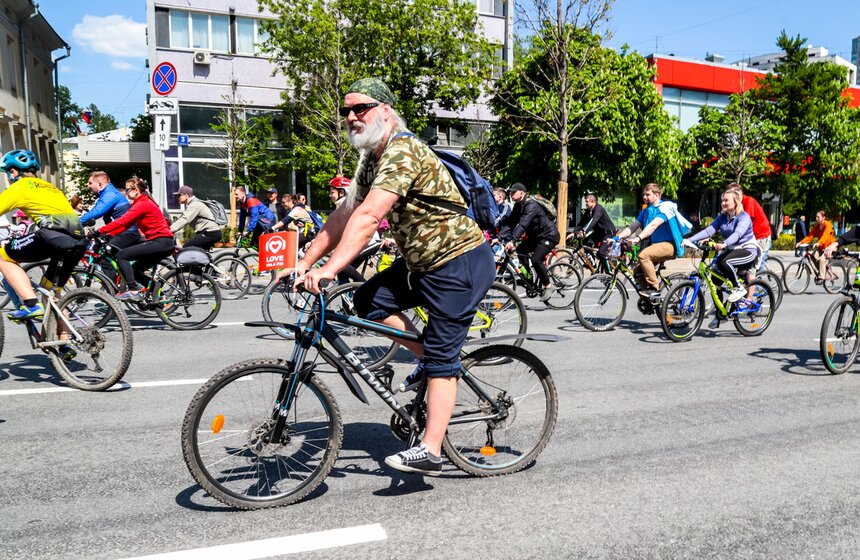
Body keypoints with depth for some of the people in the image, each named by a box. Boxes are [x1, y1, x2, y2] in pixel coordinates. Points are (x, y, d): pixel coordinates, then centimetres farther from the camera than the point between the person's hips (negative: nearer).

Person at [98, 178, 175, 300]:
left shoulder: (142, 203, -11)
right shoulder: (143, 202, 19)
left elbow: (122, 221, -20)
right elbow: (126, 224, 15)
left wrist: (100, 231, -19)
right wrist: (109, 234, 5)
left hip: (162, 242, -10)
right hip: (164, 243, 10)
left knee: (122, 255, -10)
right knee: (136, 269, 19)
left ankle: (133, 289, -13)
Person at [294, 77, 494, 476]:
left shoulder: (403, 152, -22)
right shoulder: (372, 159, 10)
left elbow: (368, 218, -32)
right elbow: (344, 216, 8)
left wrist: (329, 269, -36)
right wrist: (305, 263, 2)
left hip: (461, 263, -9)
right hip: (423, 262, 9)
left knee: (441, 356, -6)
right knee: (369, 300, 1)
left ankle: (430, 451, 1)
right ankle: (429, 361, 15)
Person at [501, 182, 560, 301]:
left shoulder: (531, 205, -25)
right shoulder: (518, 206, 4)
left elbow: (523, 224, -37)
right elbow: (510, 222, 1)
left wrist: (512, 240, -47)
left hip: (549, 235, -9)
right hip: (536, 235, 9)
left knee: (536, 259, -23)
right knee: (519, 251, -4)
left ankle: (548, 286, -7)